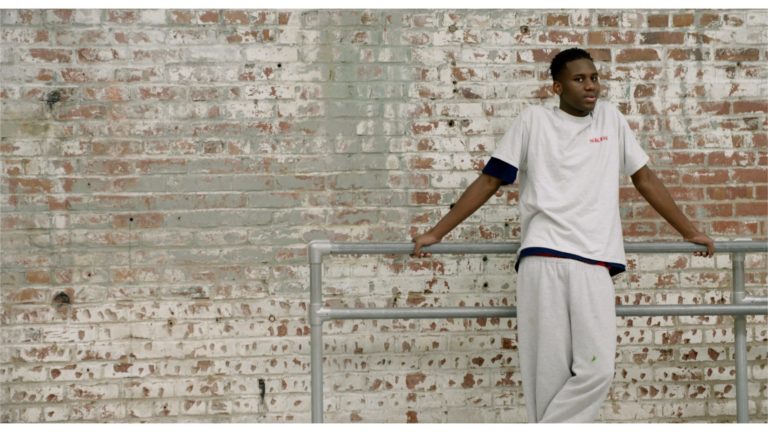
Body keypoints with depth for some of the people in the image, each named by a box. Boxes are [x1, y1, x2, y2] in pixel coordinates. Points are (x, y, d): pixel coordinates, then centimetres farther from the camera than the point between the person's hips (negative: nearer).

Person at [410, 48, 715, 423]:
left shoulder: (610, 118, 19)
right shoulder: (533, 120, 11)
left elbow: (645, 179, 24)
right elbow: (489, 181, 12)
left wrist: (691, 233, 23)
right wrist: (435, 233, 8)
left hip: (593, 263, 2)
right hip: (543, 260, -2)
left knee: (596, 371, -13)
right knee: (548, 373, -6)